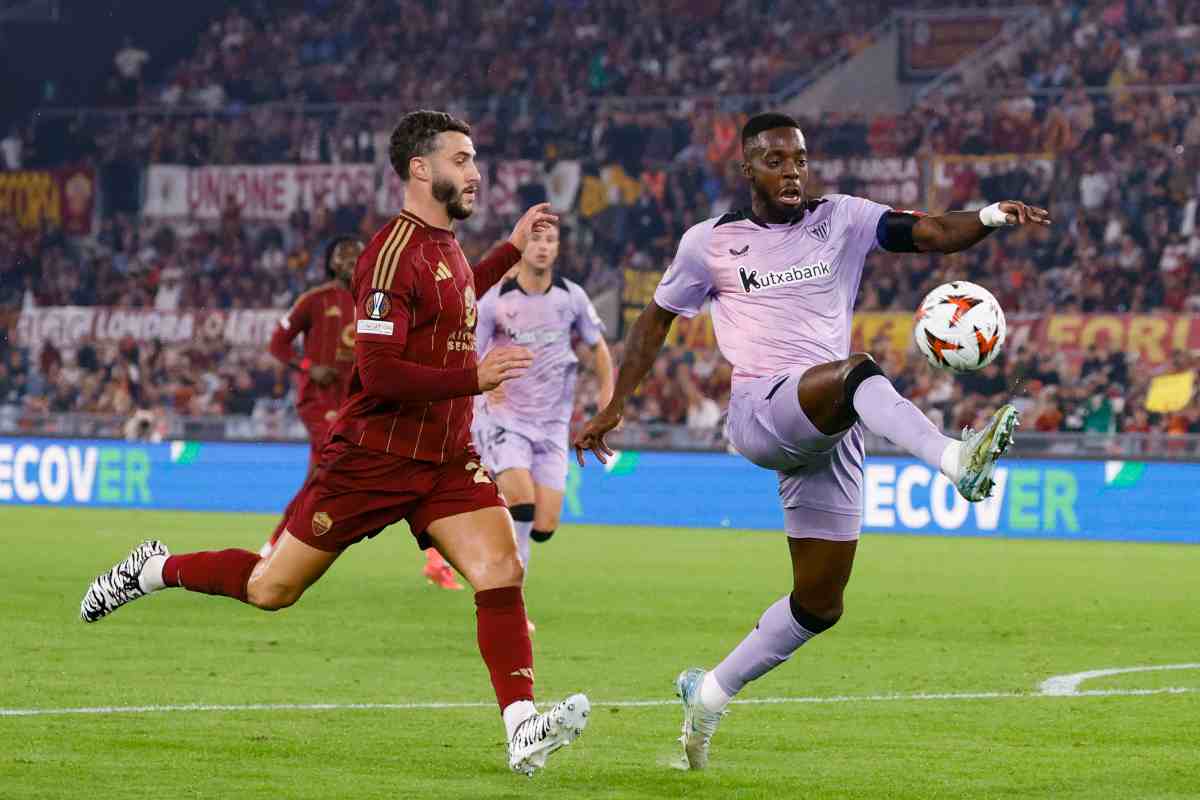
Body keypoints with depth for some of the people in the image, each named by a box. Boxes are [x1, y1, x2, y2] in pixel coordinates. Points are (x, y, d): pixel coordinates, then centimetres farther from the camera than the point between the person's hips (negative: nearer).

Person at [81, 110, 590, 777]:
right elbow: (378, 374, -26)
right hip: (372, 459, -7)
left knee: (502, 571, -15)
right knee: (271, 590, 3)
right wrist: (472, 378, -29)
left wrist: (511, 250, 30)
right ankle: (154, 569, 28)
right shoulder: (393, 253, -19)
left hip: (446, 459, 7)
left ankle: (522, 730, -20)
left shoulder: (444, 243, 11)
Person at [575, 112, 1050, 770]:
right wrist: (613, 407, 18)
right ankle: (955, 460, -62)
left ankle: (710, 694, 23)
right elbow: (656, 320, 20)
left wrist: (991, 216, -23)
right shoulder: (710, 242, 7)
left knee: (819, 604, 4)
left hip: (831, 433, 4)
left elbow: (933, 233, -4)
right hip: (760, 413, -4)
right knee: (857, 372, -36)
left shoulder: (842, 221, 10)